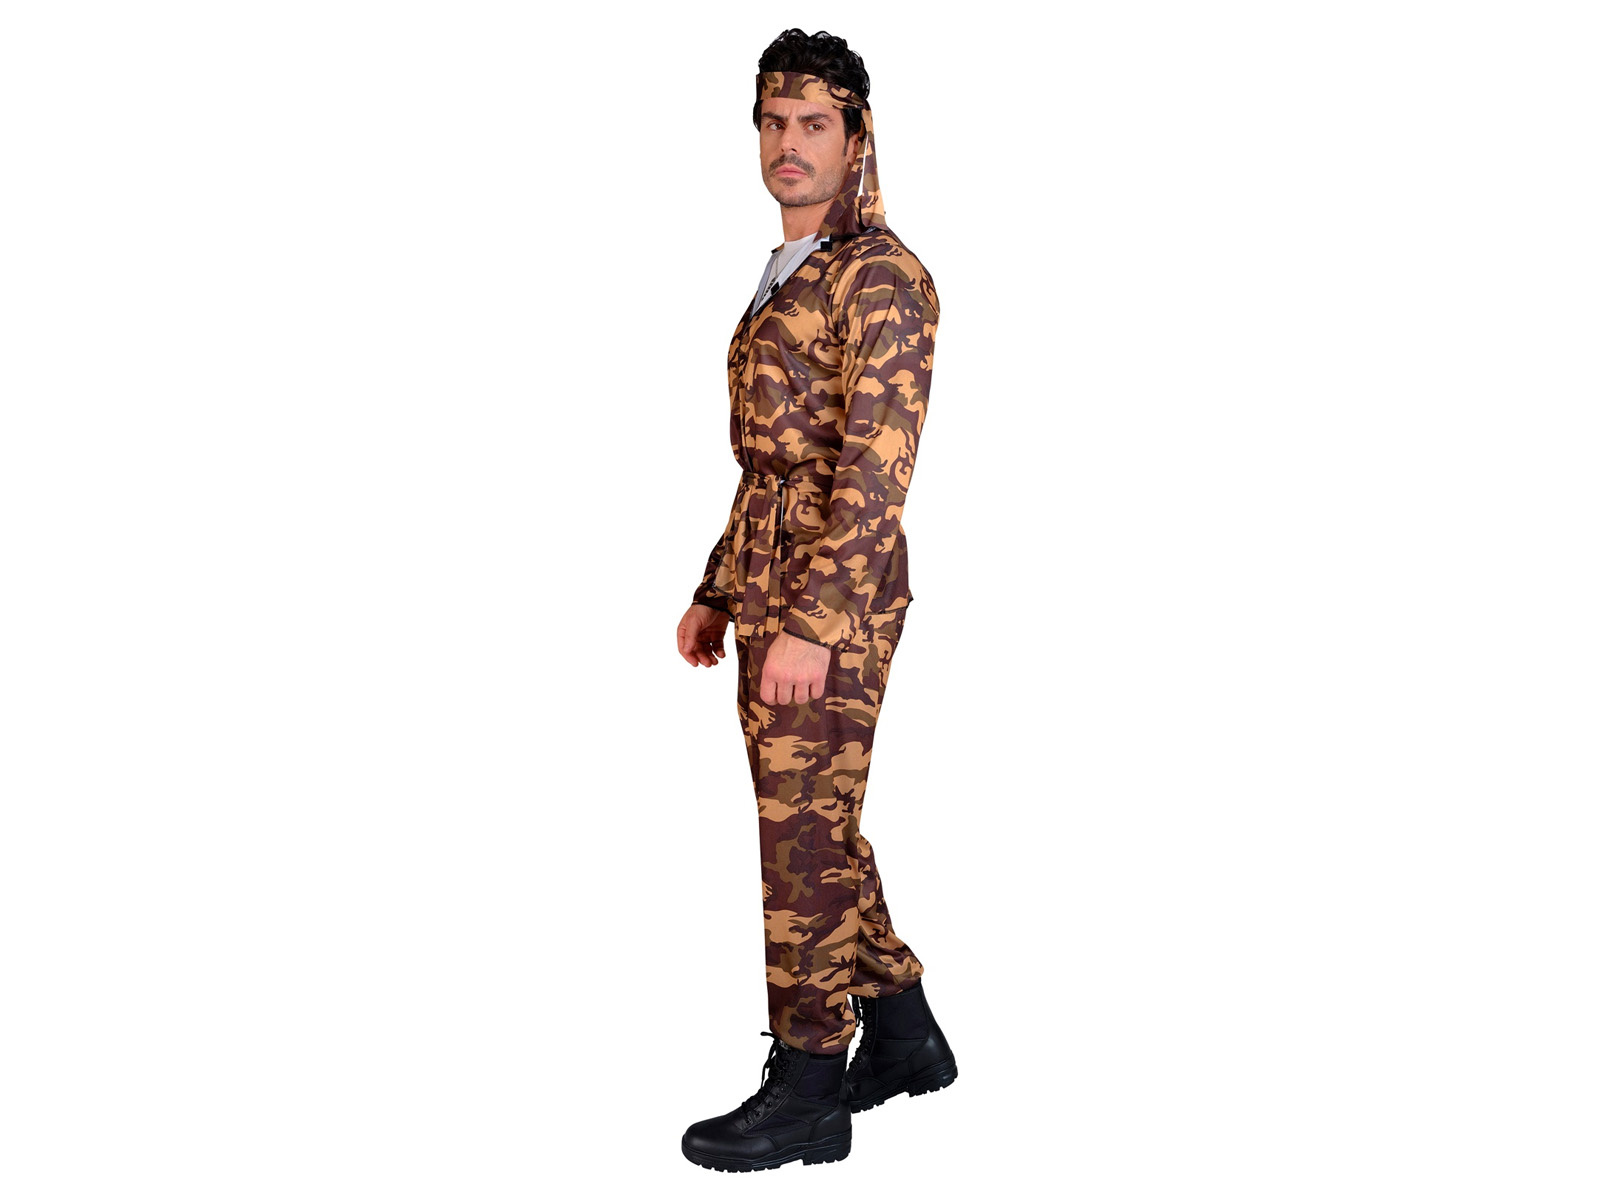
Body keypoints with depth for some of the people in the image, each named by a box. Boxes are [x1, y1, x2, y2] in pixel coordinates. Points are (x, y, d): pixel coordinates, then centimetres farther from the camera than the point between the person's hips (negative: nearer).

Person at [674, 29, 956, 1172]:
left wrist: (812, 624, -24)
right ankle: (903, 1034, 29)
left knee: (806, 832, -4)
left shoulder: (883, 275, -11)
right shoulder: (787, 280, 18)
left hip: (834, 587, -9)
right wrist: (717, 594, 20)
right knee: (818, 823, 15)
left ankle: (807, 1091, 7)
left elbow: (878, 468, -19)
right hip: (771, 583, 9)